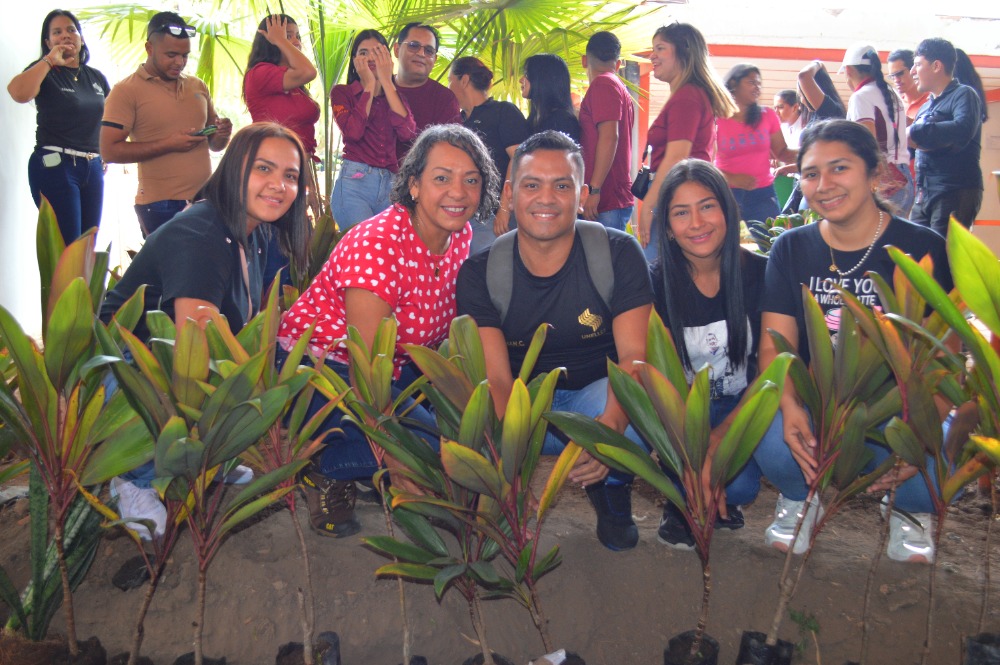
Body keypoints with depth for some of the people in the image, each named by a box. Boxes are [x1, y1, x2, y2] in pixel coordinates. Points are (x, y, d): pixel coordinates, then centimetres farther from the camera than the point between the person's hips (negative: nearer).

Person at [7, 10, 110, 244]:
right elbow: (18, 93, -23)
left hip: (93, 167, 5)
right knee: (67, 249, -10)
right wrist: (50, 60, -14)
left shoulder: (96, 77, 14)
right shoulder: (44, 72, 0)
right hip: (55, 165, -5)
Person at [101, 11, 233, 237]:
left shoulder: (198, 87, 14)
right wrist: (169, 144, -16)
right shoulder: (126, 91, -3)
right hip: (160, 208, -5)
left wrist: (222, 135, -2)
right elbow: (109, 151, -9)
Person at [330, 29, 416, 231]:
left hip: (390, 186, 3)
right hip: (354, 182, -3)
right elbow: (353, 131, -11)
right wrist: (369, 85, -1)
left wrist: (387, 82, 0)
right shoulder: (342, 92, 9)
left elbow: (407, 132, -3)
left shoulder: (396, 95, 18)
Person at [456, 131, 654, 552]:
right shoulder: (480, 272, -11)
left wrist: (609, 428, -41)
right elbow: (496, 378, -19)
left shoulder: (618, 254, -12)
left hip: (597, 398, 0)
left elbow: (634, 355, -19)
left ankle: (612, 491, 0)